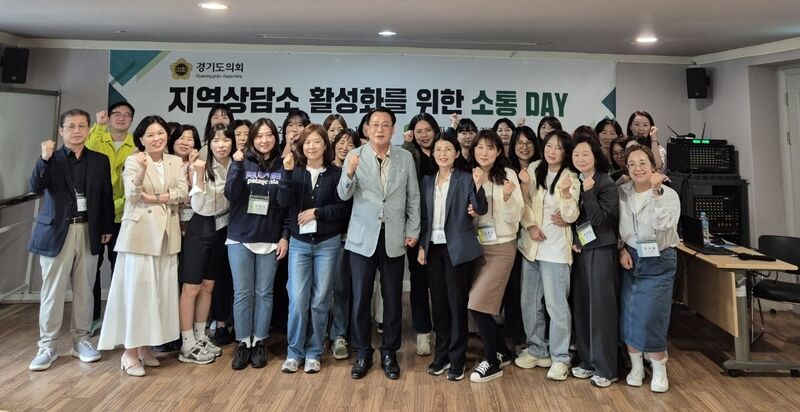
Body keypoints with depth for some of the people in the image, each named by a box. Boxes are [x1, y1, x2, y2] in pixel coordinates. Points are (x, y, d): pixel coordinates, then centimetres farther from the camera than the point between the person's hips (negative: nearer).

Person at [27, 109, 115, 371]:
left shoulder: (100, 161, 7)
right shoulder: (51, 159, 0)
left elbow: (106, 197, 8)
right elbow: (36, 188, -15)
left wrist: (107, 228, 7)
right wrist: (45, 159, -26)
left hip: (88, 232, 2)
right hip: (56, 232, -2)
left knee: (84, 291, 9)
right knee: (52, 292, 3)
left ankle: (81, 341, 22)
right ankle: (47, 346, 15)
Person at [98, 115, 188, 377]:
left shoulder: (176, 162, 10)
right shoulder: (133, 161, -2)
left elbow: (183, 192, -1)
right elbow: (131, 195, -14)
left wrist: (156, 198, -12)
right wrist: (142, 172, -31)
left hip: (166, 234, 4)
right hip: (139, 233, -4)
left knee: (159, 291, 7)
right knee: (136, 290, -4)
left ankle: (145, 346, 19)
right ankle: (130, 352, 3)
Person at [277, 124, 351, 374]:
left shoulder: (336, 174, 1)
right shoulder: (295, 172, 7)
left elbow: (344, 208, -4)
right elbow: (284, 201, -9)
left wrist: (317, 212, -13)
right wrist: (287, 172, -18)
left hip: (327, 243, -1)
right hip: (299, 243, 1)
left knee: (320, 301, 4)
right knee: (297, 299, -4)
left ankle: (314, 353, 18)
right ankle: (294, 352, 13)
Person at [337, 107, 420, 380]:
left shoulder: (406, 158, 3)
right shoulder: (355, 156, -1)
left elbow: (413, 197, 7)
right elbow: (344, 195, -9)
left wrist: (413, 230, 2)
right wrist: (350, 172, -27)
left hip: (394, 237, 1)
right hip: (363, 237, -1)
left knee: (393, 298, 8)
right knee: (360, 298, 4)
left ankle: (389, 353, 23)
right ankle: (363, 353, 21)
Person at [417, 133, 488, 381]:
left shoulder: (466, 179, -4)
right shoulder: (427, 181, 10)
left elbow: (481, 210, -15)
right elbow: (424, 217, 13)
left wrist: (478, 186, -30)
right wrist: (421, 246, 6)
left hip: (457, 249, -4)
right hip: (433, 248, 5)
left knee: (457, 304, 2)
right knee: (438, 304, 11)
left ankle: (457, 360, 12)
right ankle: (441, 355, 25)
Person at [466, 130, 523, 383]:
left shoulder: (507, 174, -7)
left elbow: (514, 217, -10)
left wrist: (508, 197, -27)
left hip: (501, 247, -5)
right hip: (477, 246, 5)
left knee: (478, 304, -11)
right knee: (479, 305, 7)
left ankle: (493, 362, 6)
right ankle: (503, 351, 28)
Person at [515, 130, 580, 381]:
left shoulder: (570, 179, -5)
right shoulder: (534, 170, 5)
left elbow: (571, 216, -14)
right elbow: (525, 203, 9)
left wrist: (566, 192, -30)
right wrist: (531, 226, -8)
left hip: (555, 248, -5)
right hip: (530, 245, 5)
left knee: (556, 304, -2)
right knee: (529, 302, 13)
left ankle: (560, 357, 11)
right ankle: (536, 349, 28)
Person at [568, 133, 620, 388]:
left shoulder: (607, 184, -8)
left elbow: (598, 219, -16)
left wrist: (588, 192, -22)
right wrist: (573, 240, 0)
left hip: (601, 250, -6)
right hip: (579, 249, 6)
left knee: (601, 306, -2)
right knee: (581, 305, 7)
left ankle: (605, 368, 7)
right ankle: (587, 361, 19)